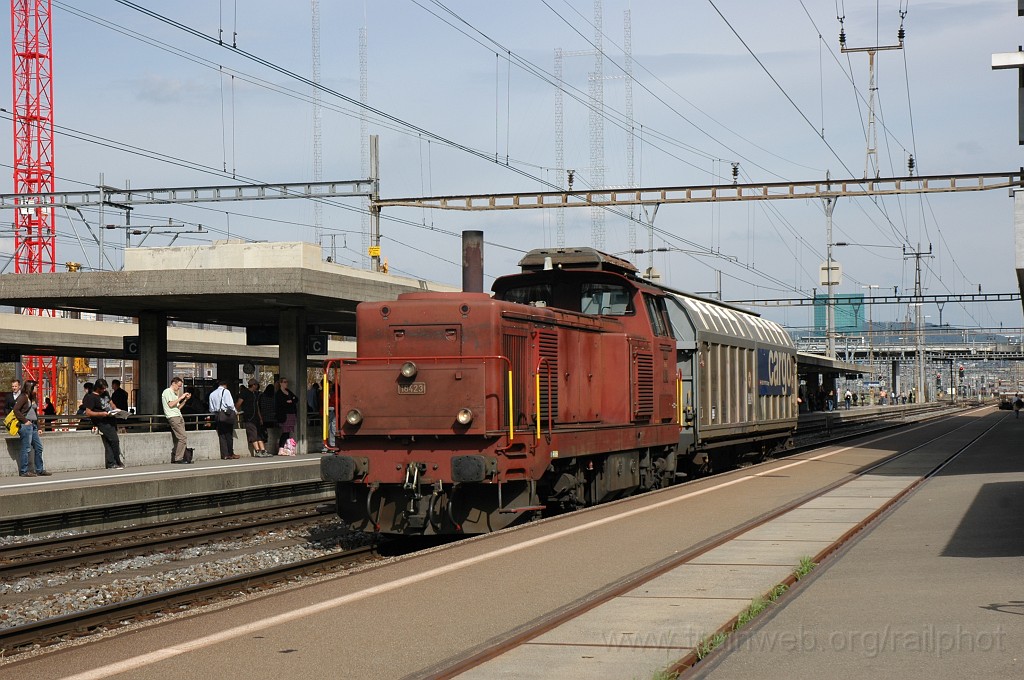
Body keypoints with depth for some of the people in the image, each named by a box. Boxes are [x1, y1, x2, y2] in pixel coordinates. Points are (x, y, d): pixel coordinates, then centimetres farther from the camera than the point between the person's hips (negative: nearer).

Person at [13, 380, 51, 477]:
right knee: (26, 448, -6)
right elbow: (16, 410, -18)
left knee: (39, 447, 10)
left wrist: (38, 427, 17)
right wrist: (25, 421, -17)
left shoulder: (33, 398, 18)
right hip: (25, 426, -9)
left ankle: (40, 470, 17)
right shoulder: (23, 397, -9)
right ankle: (23, 471, -2)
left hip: (33, 425, 9)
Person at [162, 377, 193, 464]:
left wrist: (185, 399, 14)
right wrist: (181, 397, -10)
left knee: (177, 440, 4)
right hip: (173, 417, -10)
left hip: (178, 417, 10)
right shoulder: (167, 392, -2)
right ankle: (178, 459, -16)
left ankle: (174, 459, 4)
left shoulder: (174, 394, 26)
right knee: (183, 437, -16)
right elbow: (171, 404, -14)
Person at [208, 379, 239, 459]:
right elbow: (230, 404, -11)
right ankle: (230, 454, 1)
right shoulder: (225, 391, -4)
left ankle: (224, 455, 3)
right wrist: (235, 412, 4)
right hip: (227, 415, -5)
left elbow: (211, 409, 11)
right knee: (229, 435, 1)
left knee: (221, 435, 6)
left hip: (217, 416, 5)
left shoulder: (212, 394, 12)